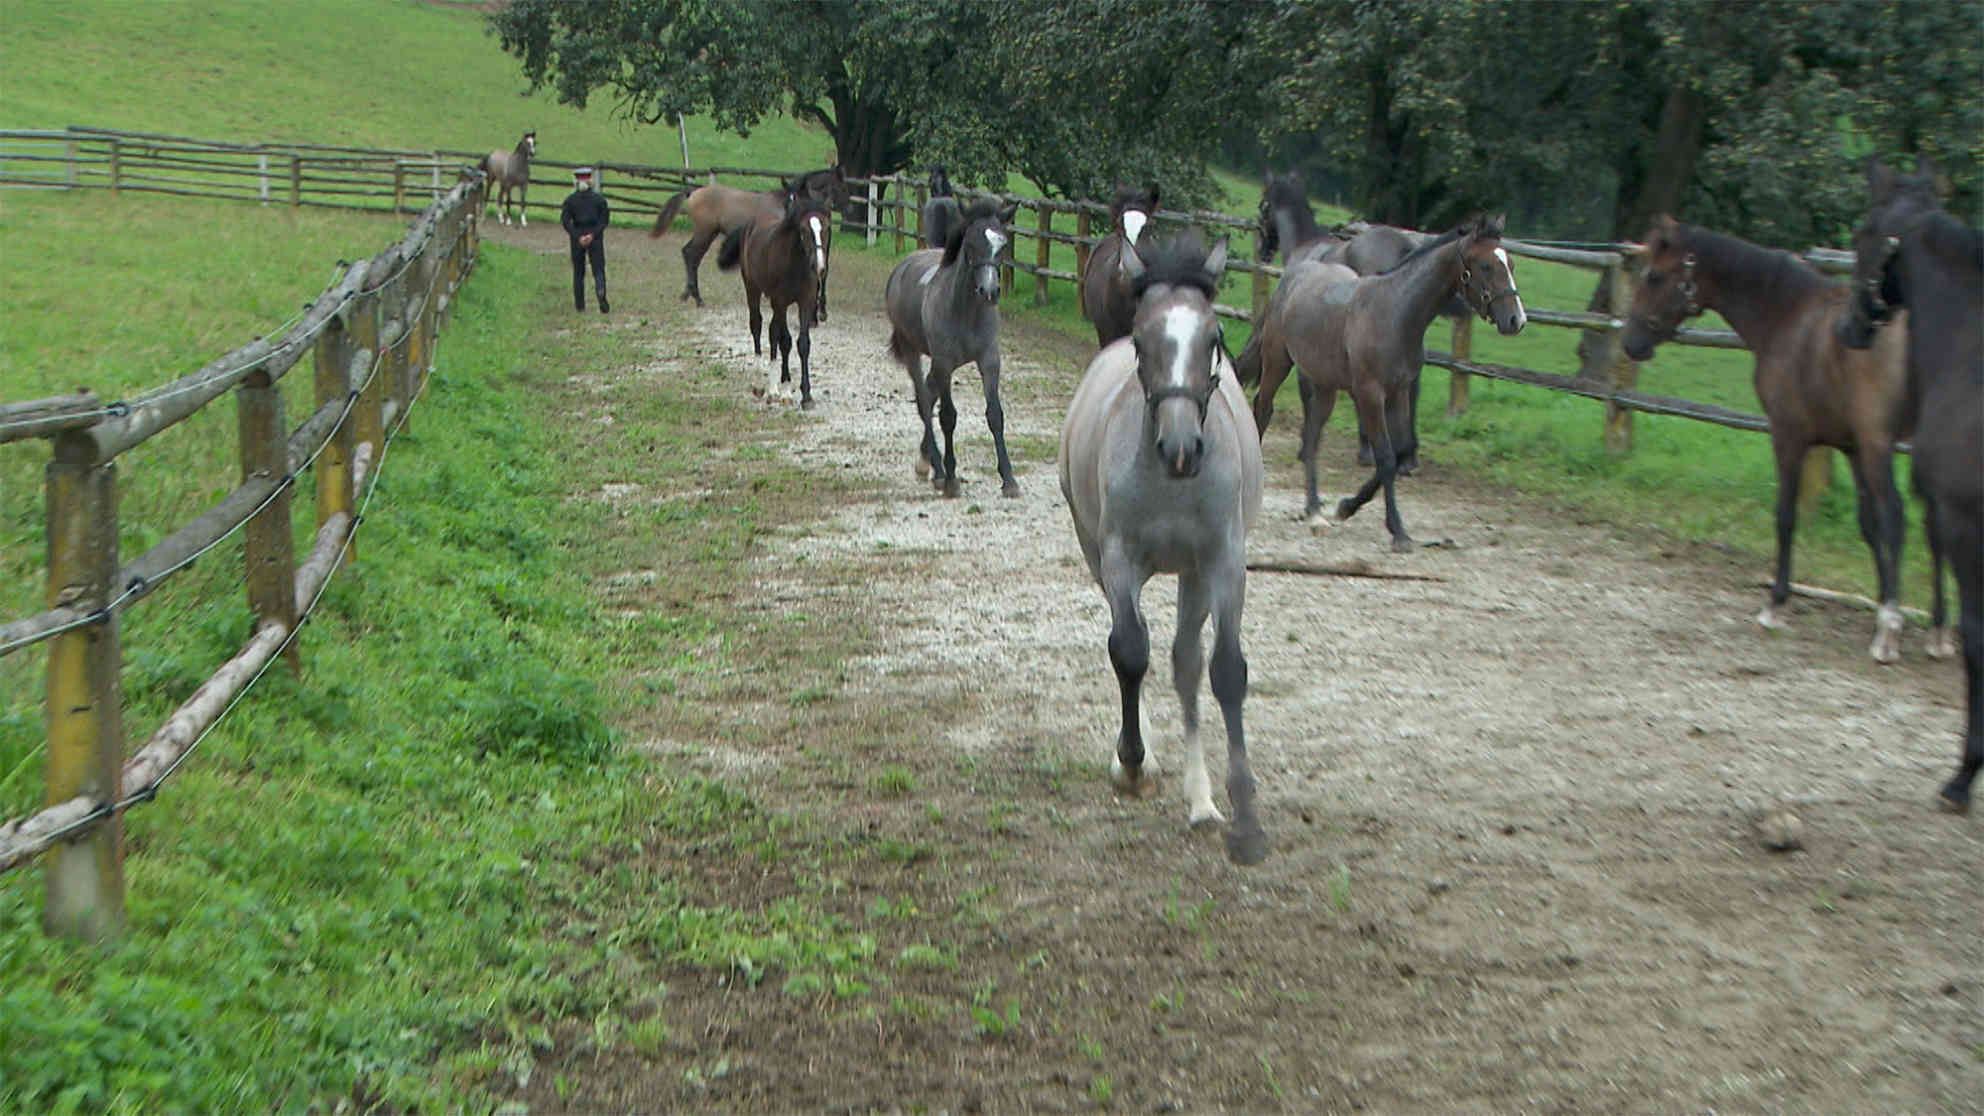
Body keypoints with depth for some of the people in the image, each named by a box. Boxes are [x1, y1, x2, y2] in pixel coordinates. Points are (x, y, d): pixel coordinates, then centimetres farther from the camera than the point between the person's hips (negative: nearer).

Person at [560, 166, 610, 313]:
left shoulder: (570, 200, -2)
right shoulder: (599, 199, -1)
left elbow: (565, 221, -10)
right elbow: (604, 221, -7)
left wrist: (577, 236, -12)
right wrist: (593, 234, -11)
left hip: (577, 238, 1)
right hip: (596, 238, -1)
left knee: (578, 272, 12)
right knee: (599, 270, 0)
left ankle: (579, 304, 14)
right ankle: (602, 300, -22)